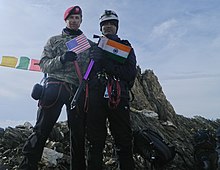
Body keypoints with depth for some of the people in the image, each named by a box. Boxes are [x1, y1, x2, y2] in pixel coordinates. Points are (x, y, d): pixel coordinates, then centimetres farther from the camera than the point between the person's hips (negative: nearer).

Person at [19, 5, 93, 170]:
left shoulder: (89, 44, 21)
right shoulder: (55, 40, 18)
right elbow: (44, 64, 6)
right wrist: (62, 59, -10)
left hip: (78, 89, 2)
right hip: (55, 86, -1)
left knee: (79, 132, 1)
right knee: (42, 129, -8)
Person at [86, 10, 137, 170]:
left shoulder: (125, 47, 20)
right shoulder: (94, 47, 26)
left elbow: (131, 73, 3)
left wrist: (108, 65, -8)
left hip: (118, 98, -1)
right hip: (95, 97, 1)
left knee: (124, 143, -4)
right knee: (95, 143, 1)